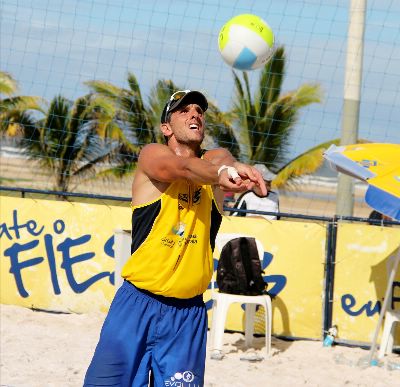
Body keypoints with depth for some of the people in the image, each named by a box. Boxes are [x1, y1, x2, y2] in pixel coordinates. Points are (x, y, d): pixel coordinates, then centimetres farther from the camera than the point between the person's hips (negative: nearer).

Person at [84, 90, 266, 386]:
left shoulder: (215, 159, 7)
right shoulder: (152, 155, -2)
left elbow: (225, 161, -18)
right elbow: (183, 167, -25)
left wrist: (232, 169, -45)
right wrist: (222, 172, -47)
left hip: (188, 313, 2)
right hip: (137, 305, -2)